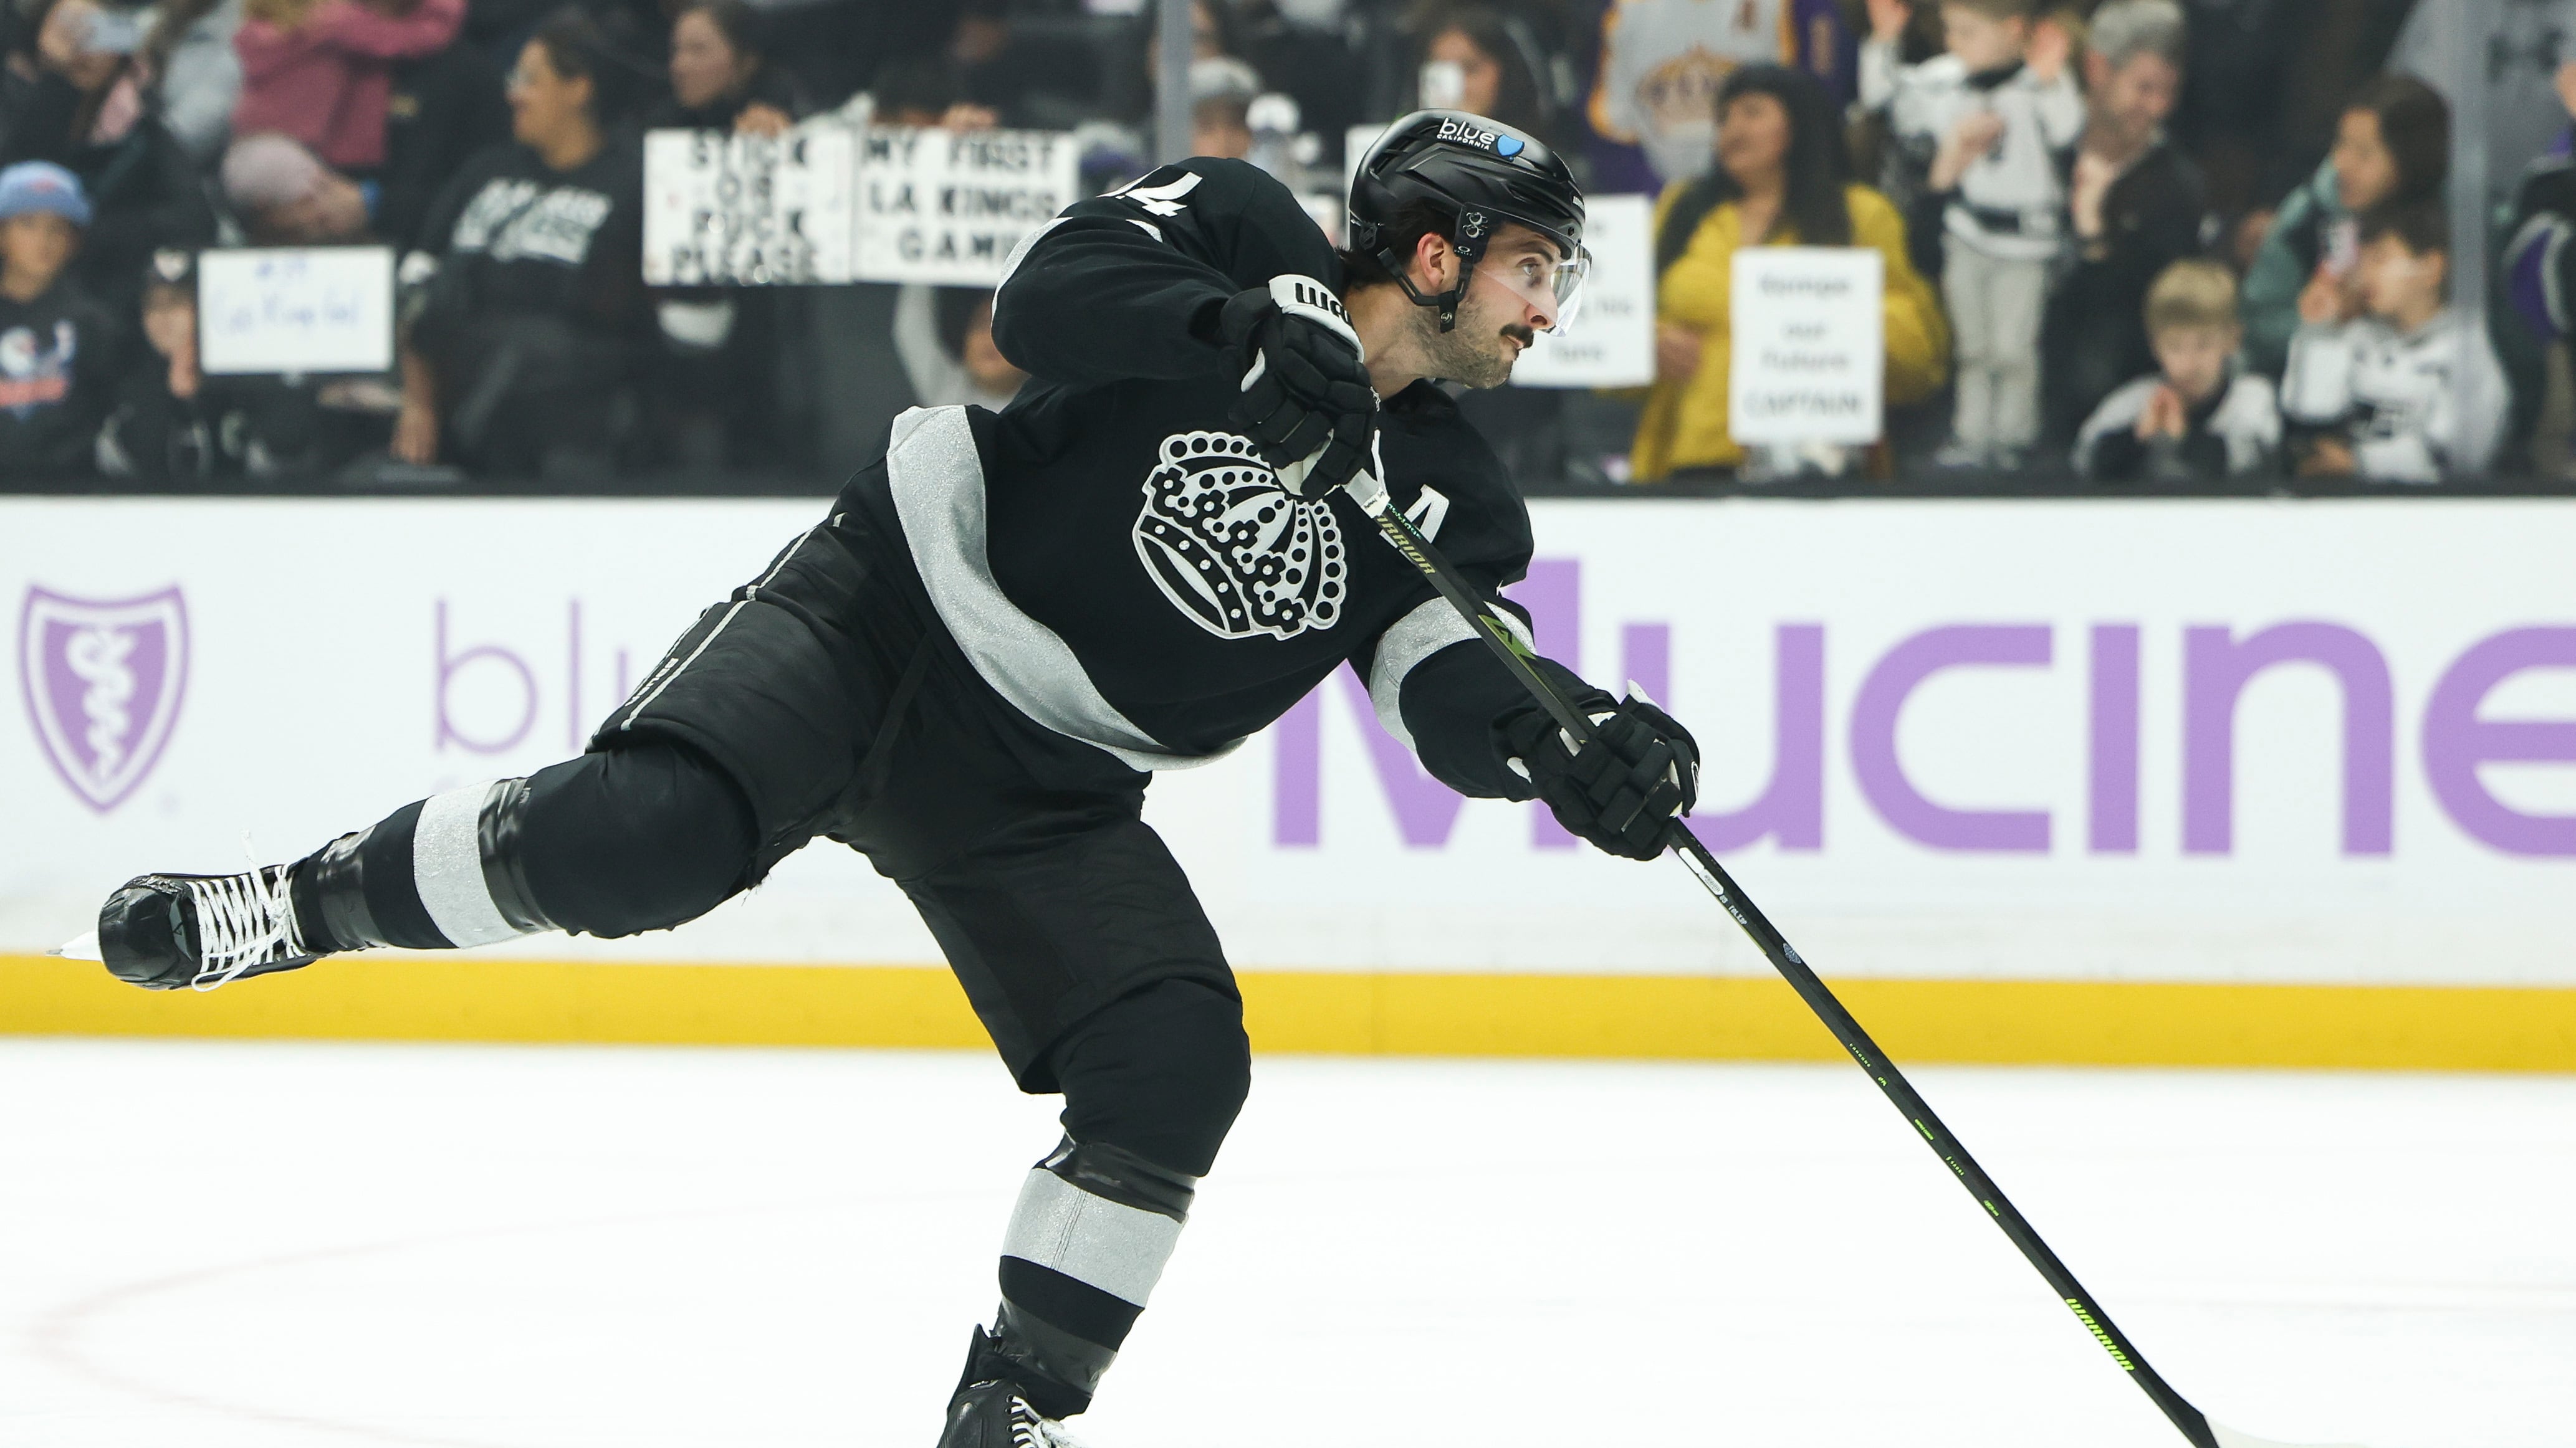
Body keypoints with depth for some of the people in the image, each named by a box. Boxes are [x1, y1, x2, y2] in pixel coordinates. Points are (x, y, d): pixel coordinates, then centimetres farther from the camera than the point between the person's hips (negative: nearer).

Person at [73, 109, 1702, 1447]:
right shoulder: (1246, 236, -5)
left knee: (1177, 1067, -14)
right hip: (885, 608, -5)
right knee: (644, 835, -29)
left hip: (1038, 785, 5)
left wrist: (1577, 747, -22)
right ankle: (294, 909, -9)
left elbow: (1458, 695, -2)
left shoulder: (1450, 504, 7)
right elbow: (1051, 291, -19)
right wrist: (1238, 339, -33)